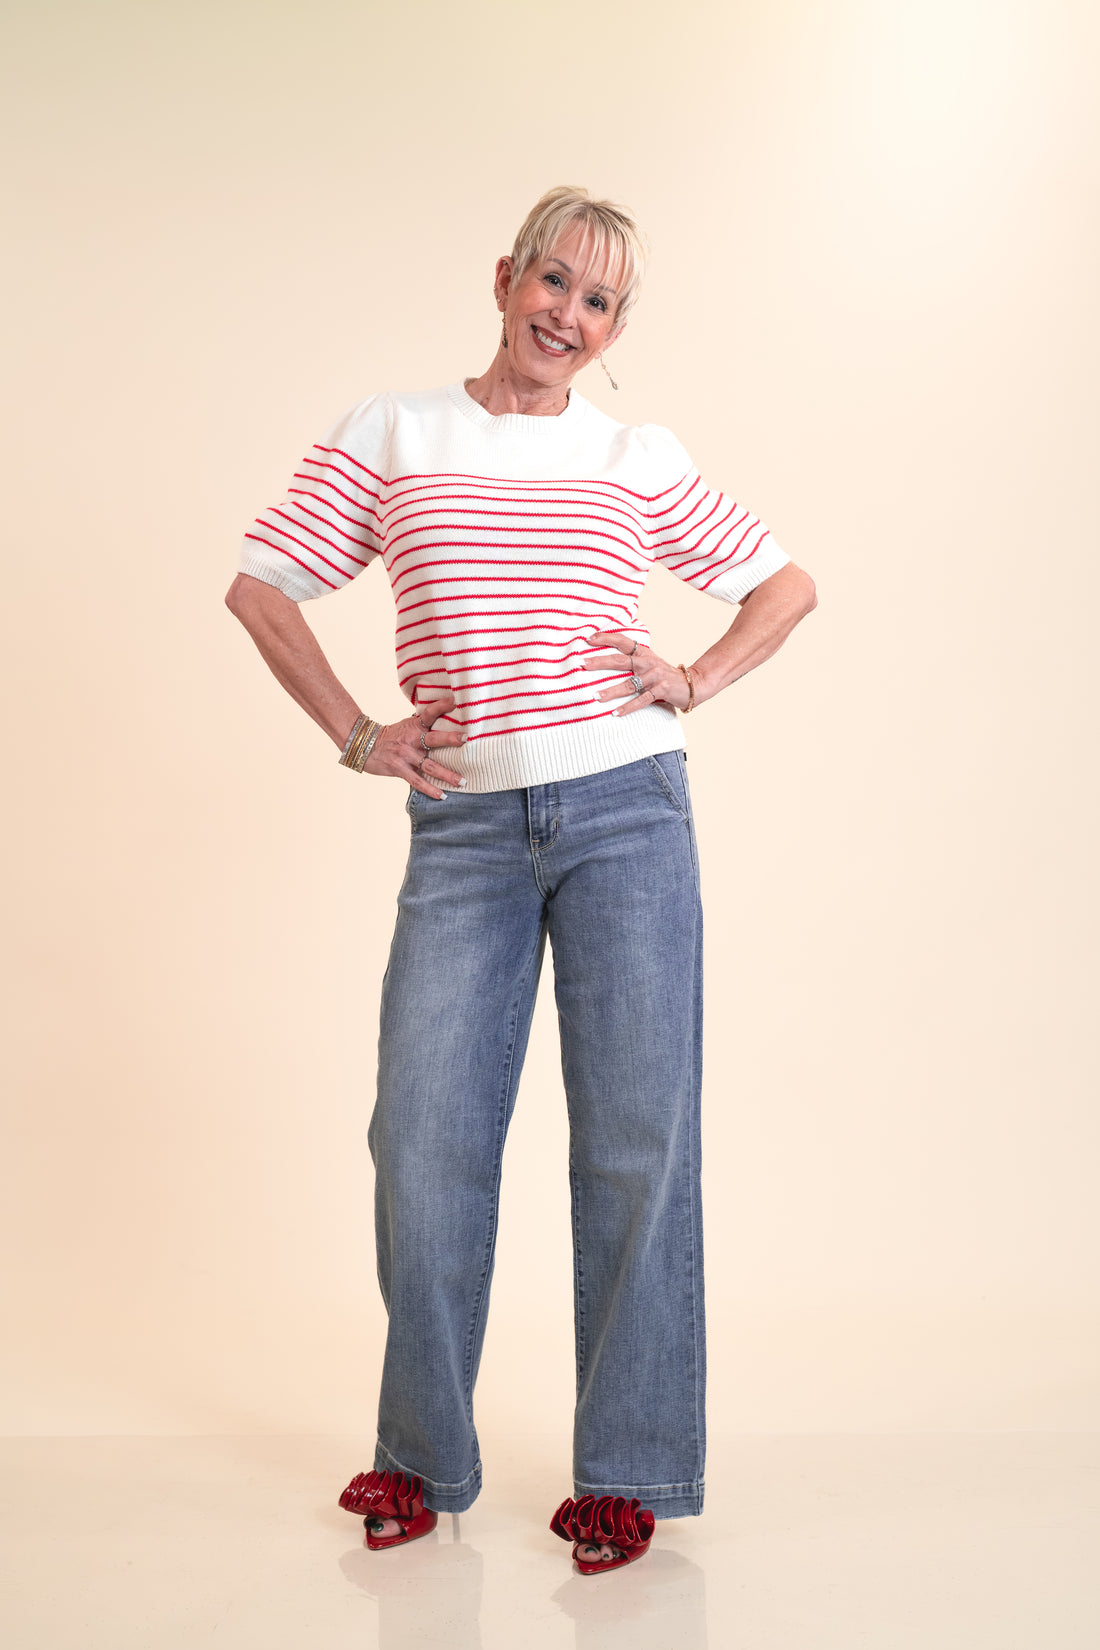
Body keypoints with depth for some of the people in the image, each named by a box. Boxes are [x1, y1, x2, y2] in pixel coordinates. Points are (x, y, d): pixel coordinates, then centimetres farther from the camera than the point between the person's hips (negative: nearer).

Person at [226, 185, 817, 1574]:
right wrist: (355, 736, 1)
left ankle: (625, 1472, 14)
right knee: (423, 1138, 1)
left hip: (625, 813, 0)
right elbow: (258, 587, 9)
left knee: (635, 1138, 0)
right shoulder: (386, 438, 8)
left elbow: (787, 585, 19)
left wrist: (696, 681, 3)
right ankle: (421, 1455, 21)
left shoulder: (641, 460, 10)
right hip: (464, 829, 1)